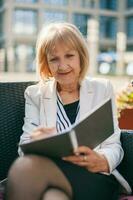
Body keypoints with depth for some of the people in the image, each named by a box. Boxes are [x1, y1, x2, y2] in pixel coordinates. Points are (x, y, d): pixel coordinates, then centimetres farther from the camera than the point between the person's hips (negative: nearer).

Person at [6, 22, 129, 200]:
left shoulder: (102, 89, 14)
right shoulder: (35, 94, 16)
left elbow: (113, 145, 10)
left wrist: (103, 161, -16)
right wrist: (35, 144, -20)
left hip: (94, 177, -1)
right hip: (45, 171, 2)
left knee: (27, 167, -34)